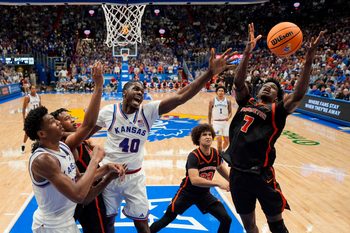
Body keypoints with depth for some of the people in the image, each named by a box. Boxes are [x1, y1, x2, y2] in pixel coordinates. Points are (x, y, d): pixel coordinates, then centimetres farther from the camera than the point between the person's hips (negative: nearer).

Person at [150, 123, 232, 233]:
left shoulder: (216, 154, -8)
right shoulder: (193, 156, -26)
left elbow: (222, 169, 14)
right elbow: (194, 180, -40)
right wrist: (218, 183, -43)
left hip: (204, 193, 5)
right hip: (187, 192, -5)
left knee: (226, 220, -4)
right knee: (167, 219, 3)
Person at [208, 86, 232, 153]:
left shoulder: (228, 101, 2)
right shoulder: (212, 101, 0)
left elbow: (230, 112, 6)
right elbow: (210, 113, 7)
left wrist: (228, 117, -16)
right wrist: (209, 124, 6)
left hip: (225, 122, 2)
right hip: (216, 122, -2)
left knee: (226, 141, 5)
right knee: (219, 140, -9)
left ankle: (222, 150, 34)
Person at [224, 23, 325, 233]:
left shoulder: (277, 111, -1)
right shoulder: (246, 103, 11)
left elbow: (298, 95, -16)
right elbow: (239, 81, -1)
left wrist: (308, 61, -25)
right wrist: (248, 52, -9)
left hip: (261, 175, -4)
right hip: (237, 173, 4)